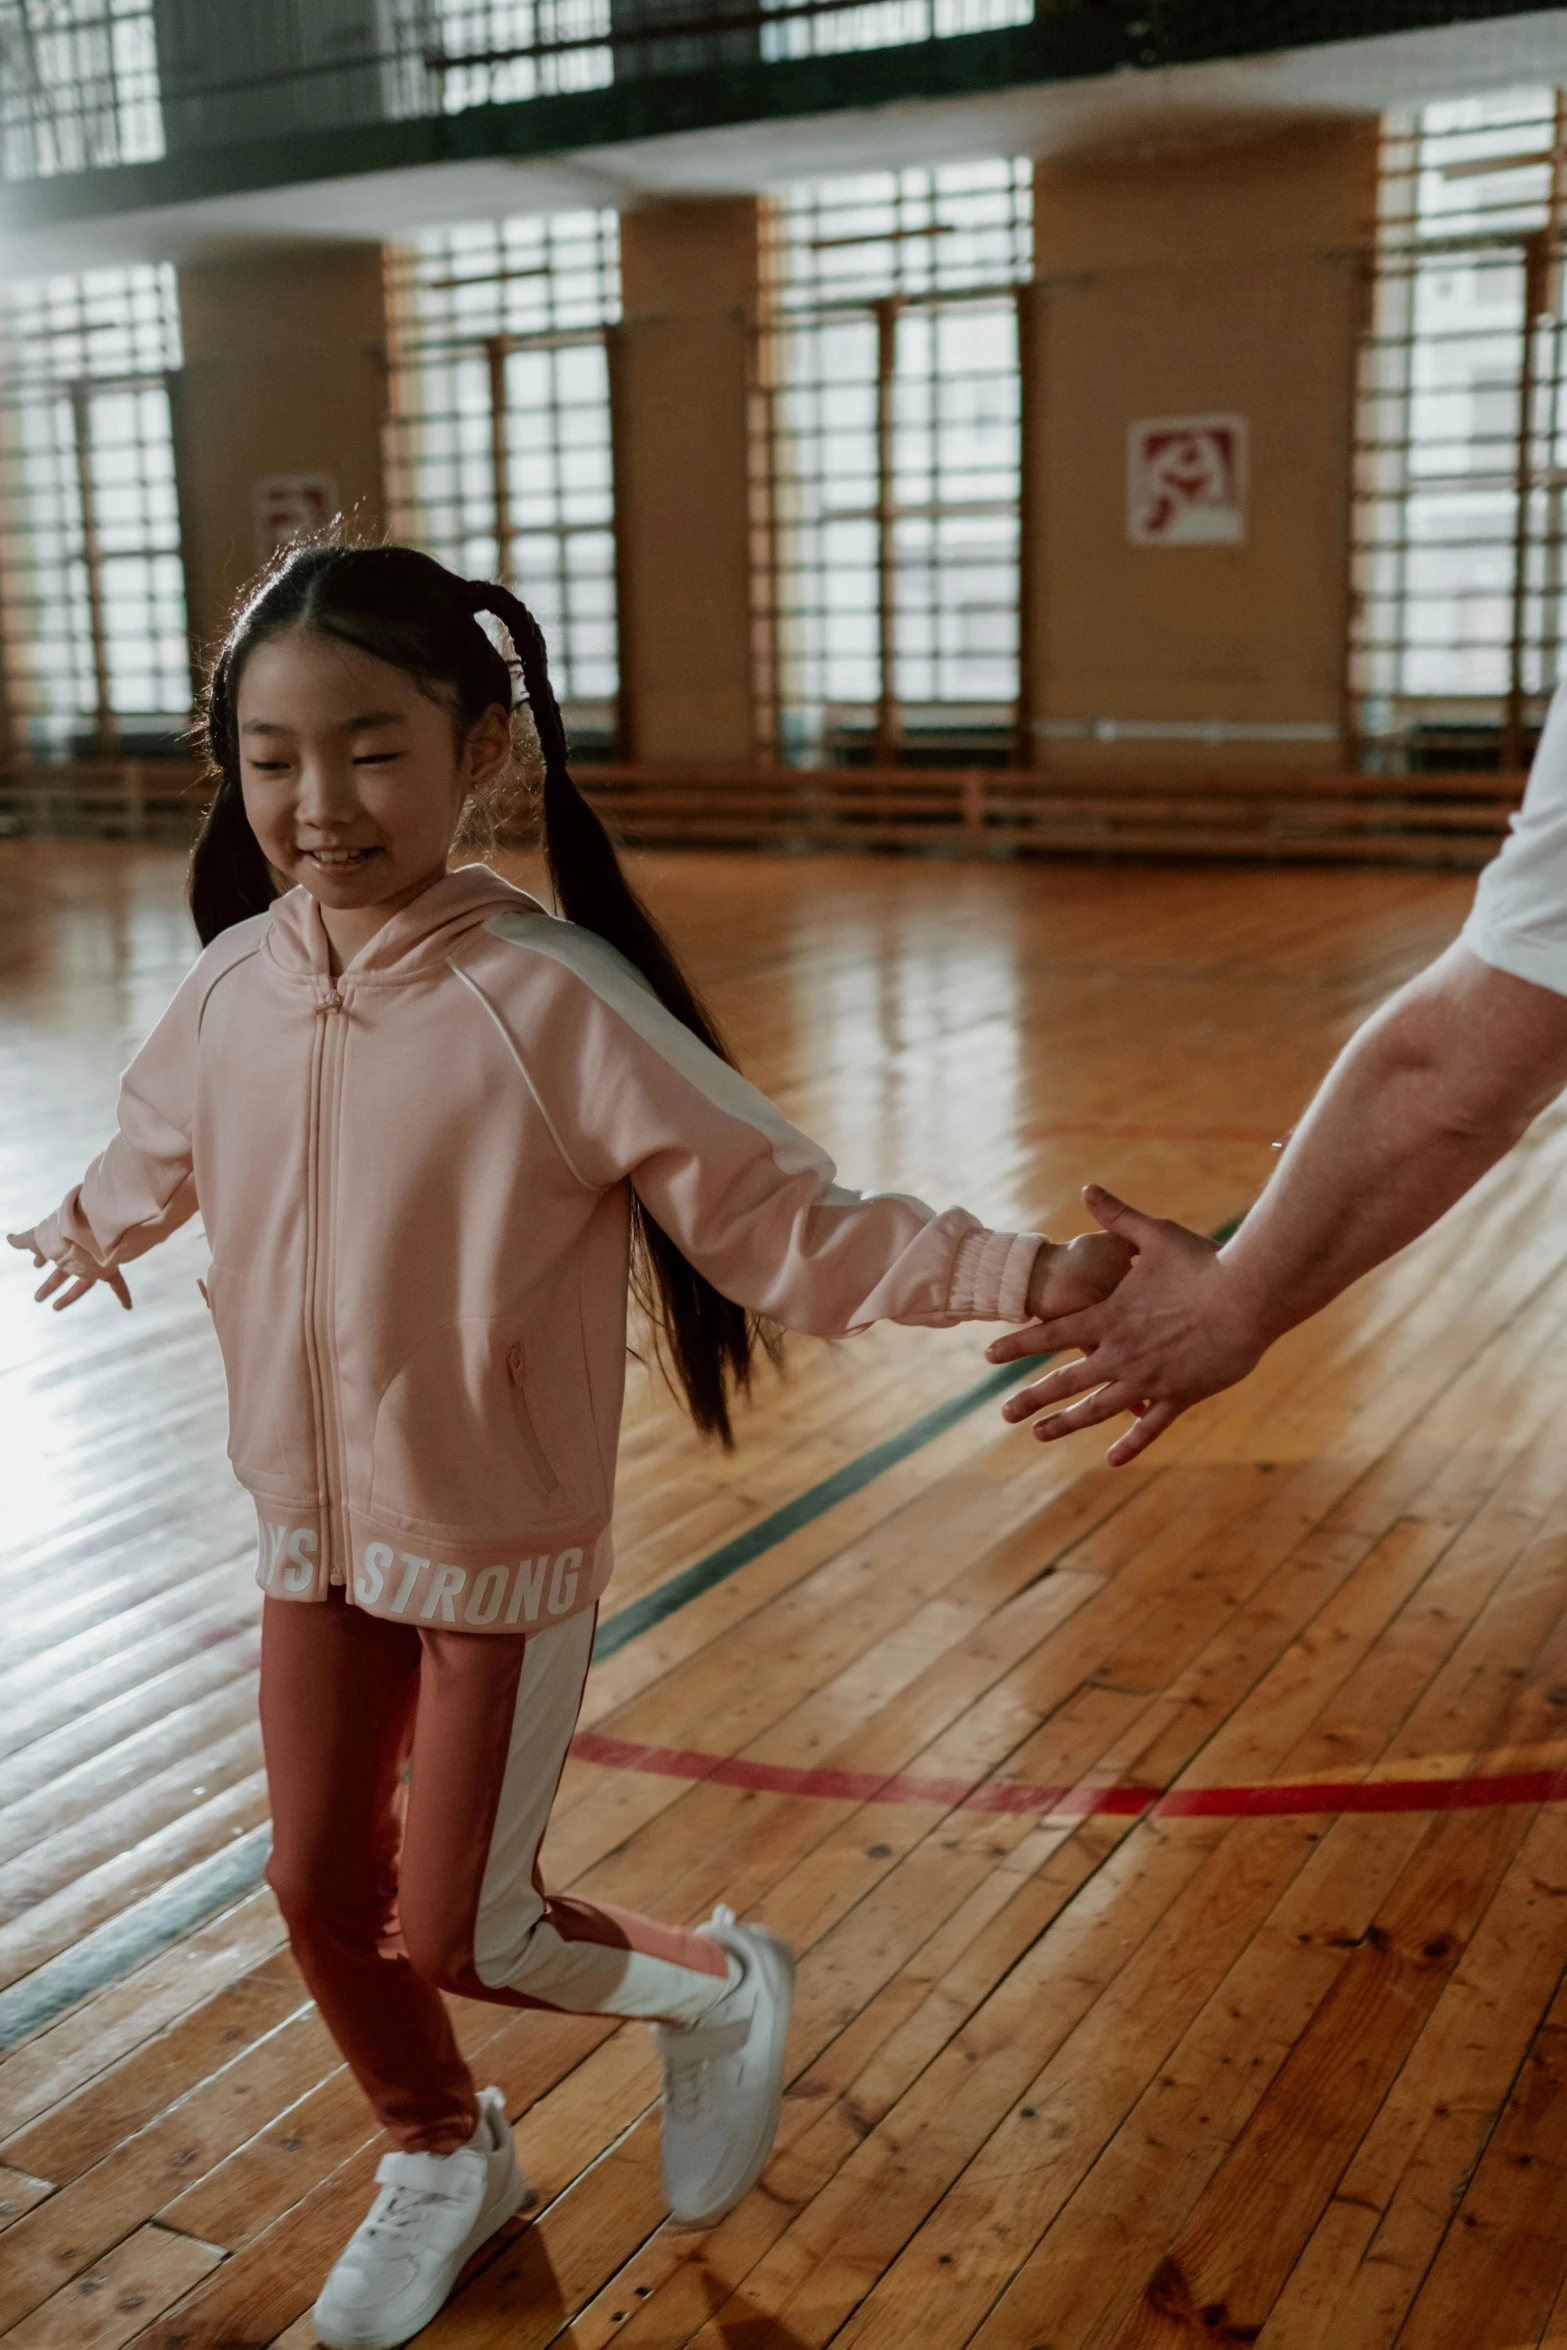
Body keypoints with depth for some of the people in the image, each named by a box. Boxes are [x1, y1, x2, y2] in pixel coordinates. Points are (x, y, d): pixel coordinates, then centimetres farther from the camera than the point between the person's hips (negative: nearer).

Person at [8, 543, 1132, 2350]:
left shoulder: (550, 1001, -24)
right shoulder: (238, 983, -7)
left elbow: (783, 1229, -22)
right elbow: (158, 1148, 17)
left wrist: (1023, 1274, -33)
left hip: (503, 1556, -5)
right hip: (311, 1536, 5)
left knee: (455, 1934, 5)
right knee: (320, 1891, 16)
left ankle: (717, 1992, 37)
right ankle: (442, 2161, 46)